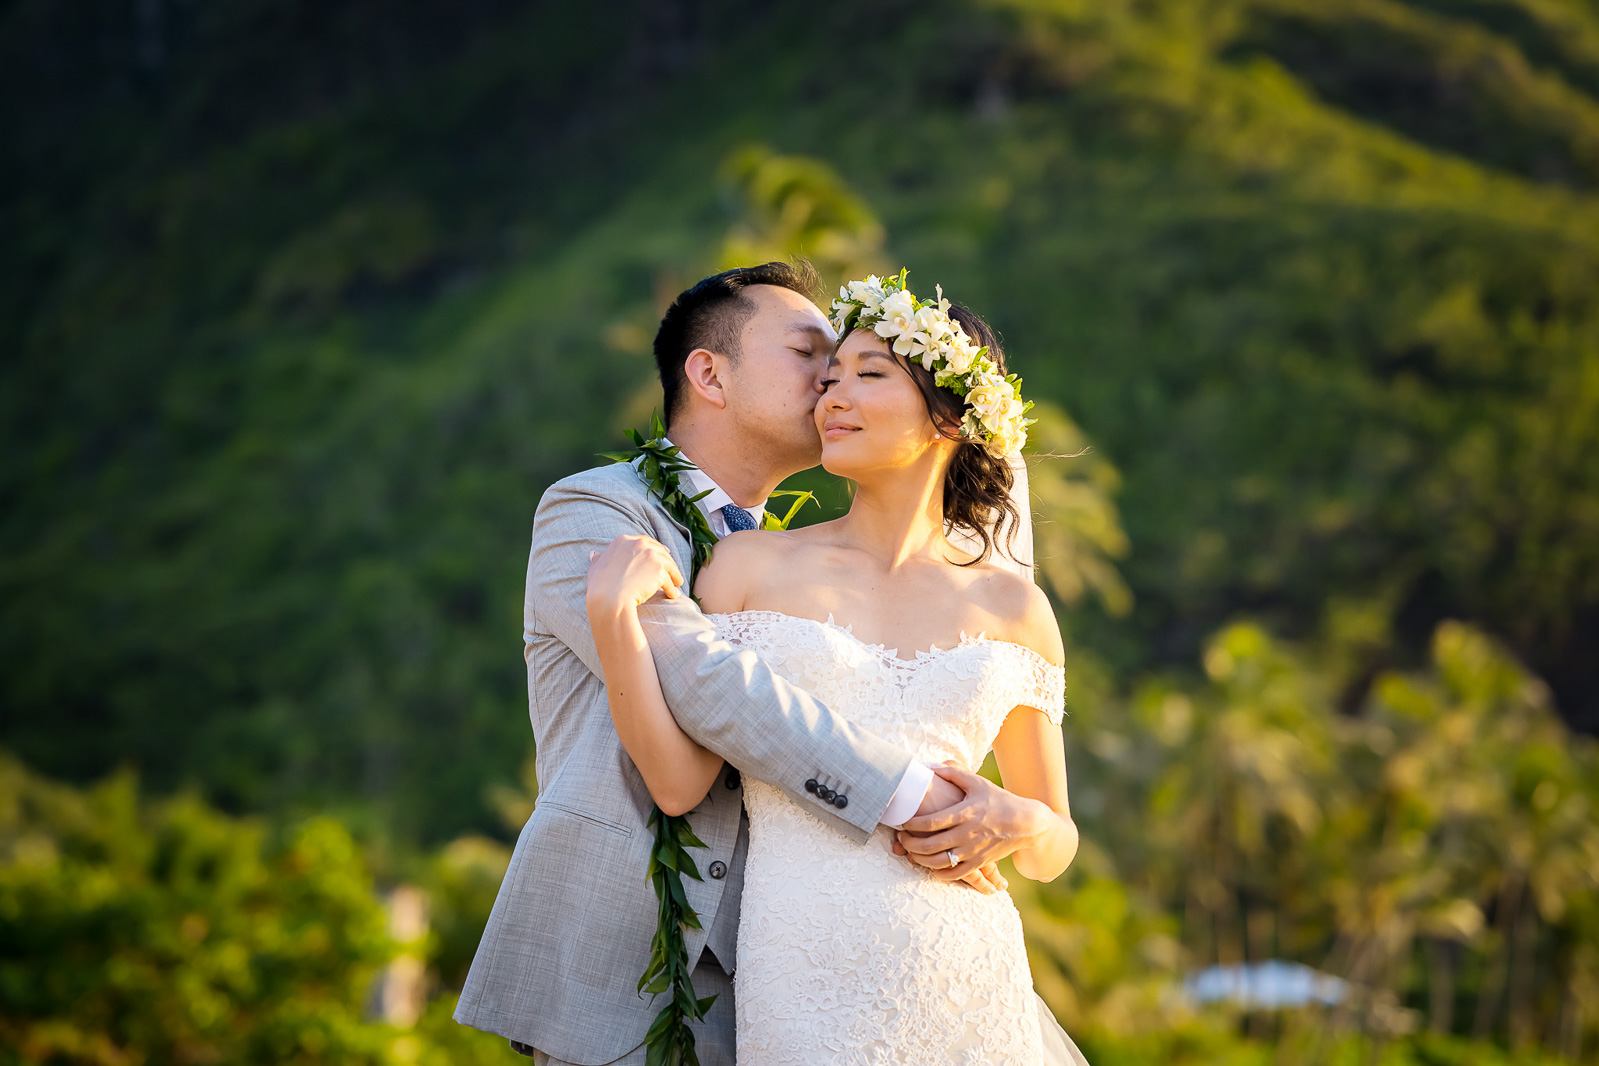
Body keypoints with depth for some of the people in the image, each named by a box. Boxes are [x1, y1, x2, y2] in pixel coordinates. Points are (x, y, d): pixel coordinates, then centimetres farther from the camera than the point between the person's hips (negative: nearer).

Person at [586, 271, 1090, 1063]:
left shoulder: (1011, 607, 10)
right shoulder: (752, 566, 7)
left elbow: (1056, 849, 16)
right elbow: (679, 781, -3)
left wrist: (1018, 823, -6)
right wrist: (612, 614, -10)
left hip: (971, 992, 2)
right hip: (804, 988, -2)